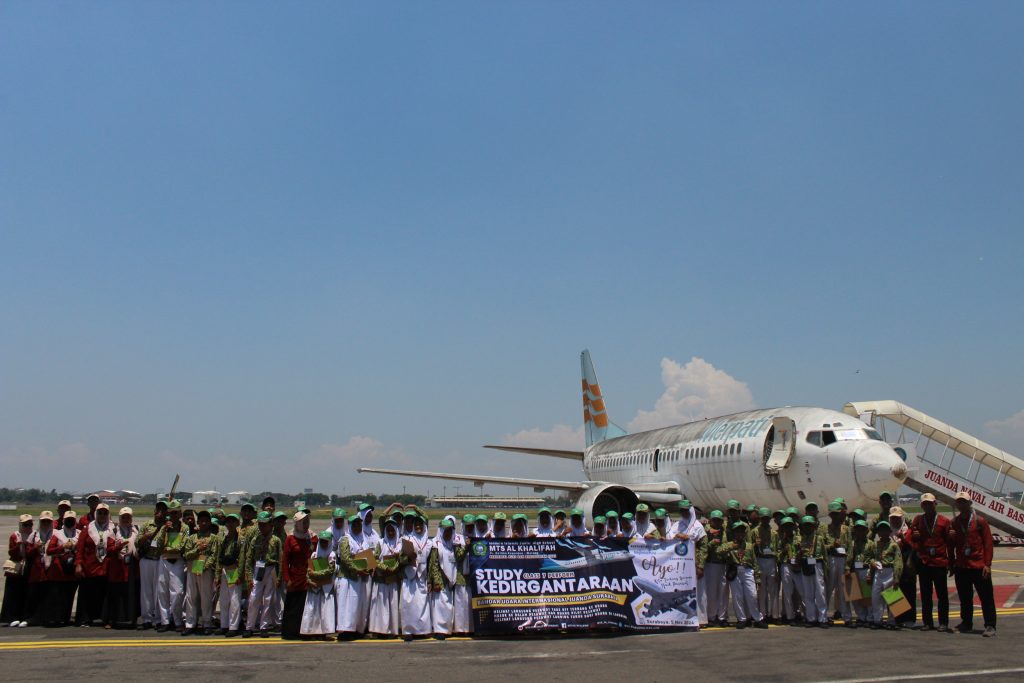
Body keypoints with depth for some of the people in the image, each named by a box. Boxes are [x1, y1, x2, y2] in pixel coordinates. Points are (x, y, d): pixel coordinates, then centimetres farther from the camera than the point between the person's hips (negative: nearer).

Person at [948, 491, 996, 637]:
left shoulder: (979, 521, -2)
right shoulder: (954, 523, 8)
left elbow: (988, 543, -3)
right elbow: (951, 545, 13)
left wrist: (987, 564, -9)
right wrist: (952, 564, 9)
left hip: (979, 566, -4)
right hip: (961, 567, 4)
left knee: (986, 597, -1)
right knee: (965, 598, 11)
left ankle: (990, 626, 4)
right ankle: (966, 624, 22)